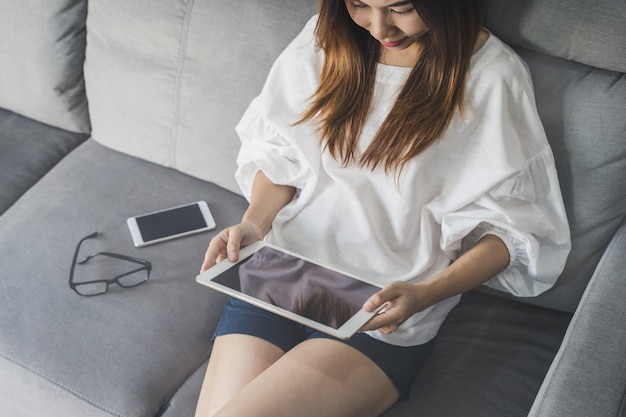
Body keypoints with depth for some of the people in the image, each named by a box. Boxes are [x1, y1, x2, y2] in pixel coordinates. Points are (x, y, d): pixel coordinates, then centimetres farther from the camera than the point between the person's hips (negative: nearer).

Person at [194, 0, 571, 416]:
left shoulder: (493, 78, -9)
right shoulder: (325, 39, 4)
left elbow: (515, 228, -5)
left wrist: (423, 295, -20)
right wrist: (254, 222, -6)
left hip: (388, 313, -3)